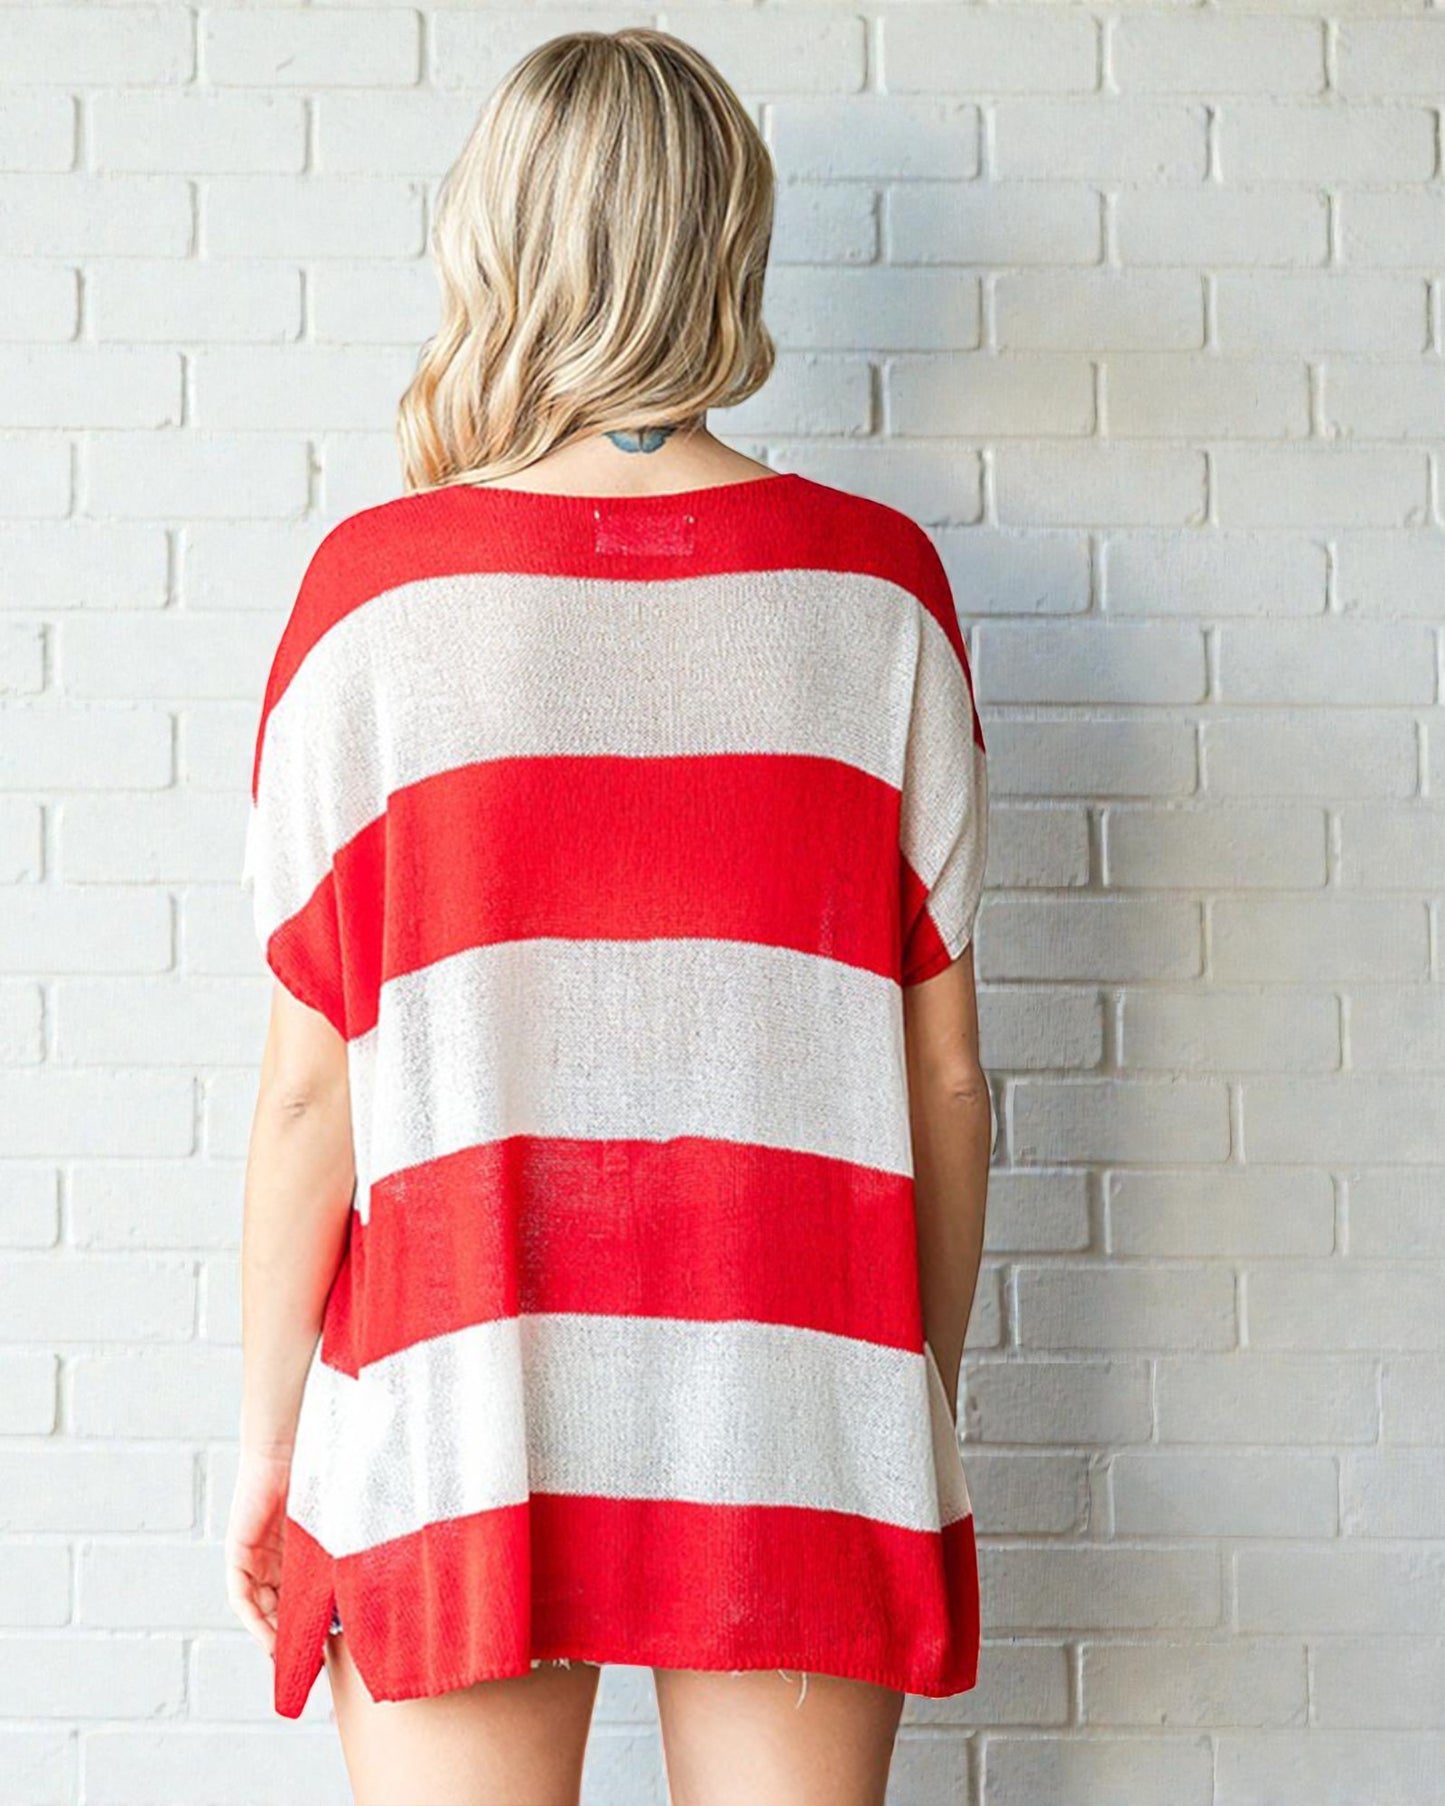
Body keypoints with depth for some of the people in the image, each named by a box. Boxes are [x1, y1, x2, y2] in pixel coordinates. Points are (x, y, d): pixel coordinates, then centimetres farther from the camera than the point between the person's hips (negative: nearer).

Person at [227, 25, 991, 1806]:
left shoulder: (377, 584, -5)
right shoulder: (876, 583, -1)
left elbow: (312, 1079, -4)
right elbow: (945, 1074, 1)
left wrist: (268, 1427, 8)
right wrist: (929, 1410, 13)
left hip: (461, 1396, -1)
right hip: (798, 1405, 1)